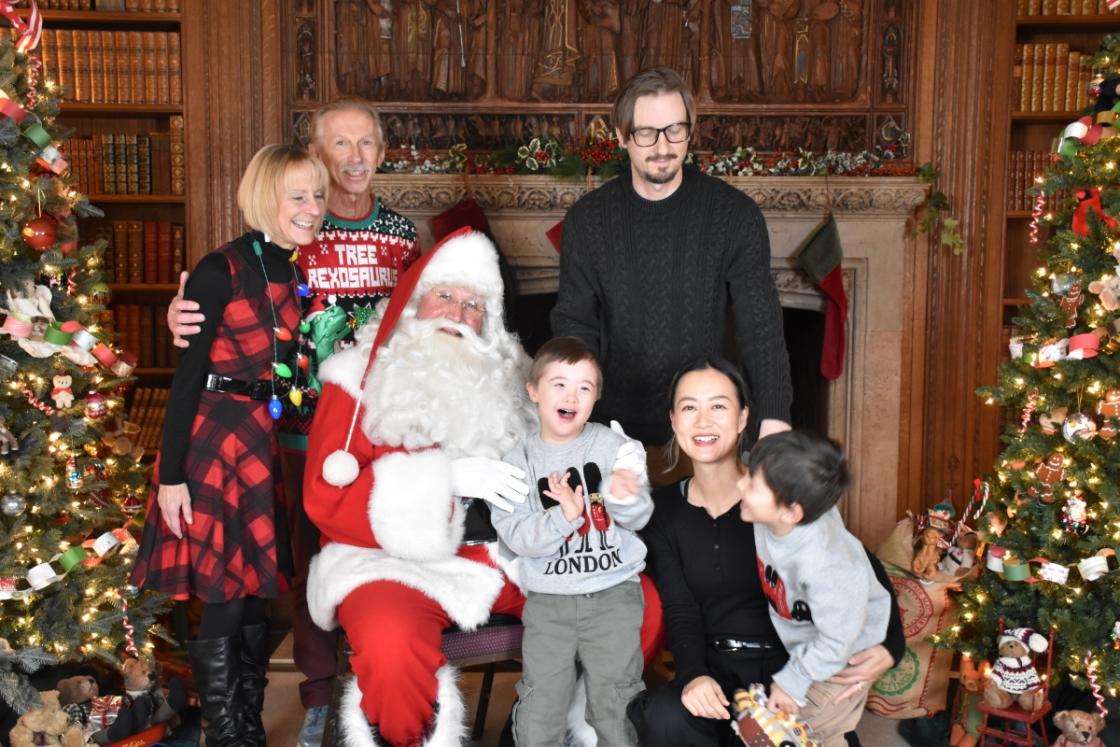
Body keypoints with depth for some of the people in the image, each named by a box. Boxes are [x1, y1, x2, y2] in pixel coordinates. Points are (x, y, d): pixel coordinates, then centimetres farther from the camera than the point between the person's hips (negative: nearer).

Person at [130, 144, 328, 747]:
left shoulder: (302, 274, 8)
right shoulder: (221, 271, -12)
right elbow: (187, 374, -13)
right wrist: (170, 474, -14)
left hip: (270, 446, 6)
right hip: (215, 442, -6)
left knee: (254, 596, 15)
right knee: (223, 603, 0)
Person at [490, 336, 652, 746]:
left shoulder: (612, 445, -2)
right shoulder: (519, 459, 0)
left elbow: (639, 518, -6)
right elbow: (516, 535, -9)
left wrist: (625, 497, -28)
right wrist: (564, 516, -24)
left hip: (613, 592, -1)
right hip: (548, 597, 1)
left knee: (616, 699, 6)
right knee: (540, 701, 6)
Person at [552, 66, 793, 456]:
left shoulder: (735, 214, -7)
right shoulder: (588, 218, -2)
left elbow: (760, 325, -11)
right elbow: (575, 322, -2)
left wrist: (774, 419, -23)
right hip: (614, 426, 1)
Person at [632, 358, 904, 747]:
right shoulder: (663, 509, 2)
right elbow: (680, 609, -3)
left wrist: (889, 645, -17)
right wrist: (693, 674, -23)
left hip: (795, 660, -2)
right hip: (716, 666, 2)